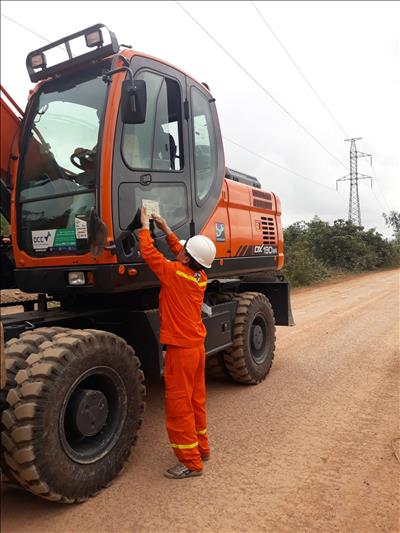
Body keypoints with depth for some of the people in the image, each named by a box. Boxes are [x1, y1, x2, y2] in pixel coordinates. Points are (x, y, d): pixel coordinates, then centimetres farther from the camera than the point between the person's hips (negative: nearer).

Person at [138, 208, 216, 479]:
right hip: (197, 346, 8)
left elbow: (149, 252, -10)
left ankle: (191, 462, 12)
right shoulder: (200, 277, 1)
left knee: (178, 406, 3)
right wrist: (166, 229, 21)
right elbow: (179, 252, 18)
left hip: (180, 349, -8)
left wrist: (145, 225, 5)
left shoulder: (175, 273, -19)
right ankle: (201, 448, 34)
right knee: (196, 401, 20)